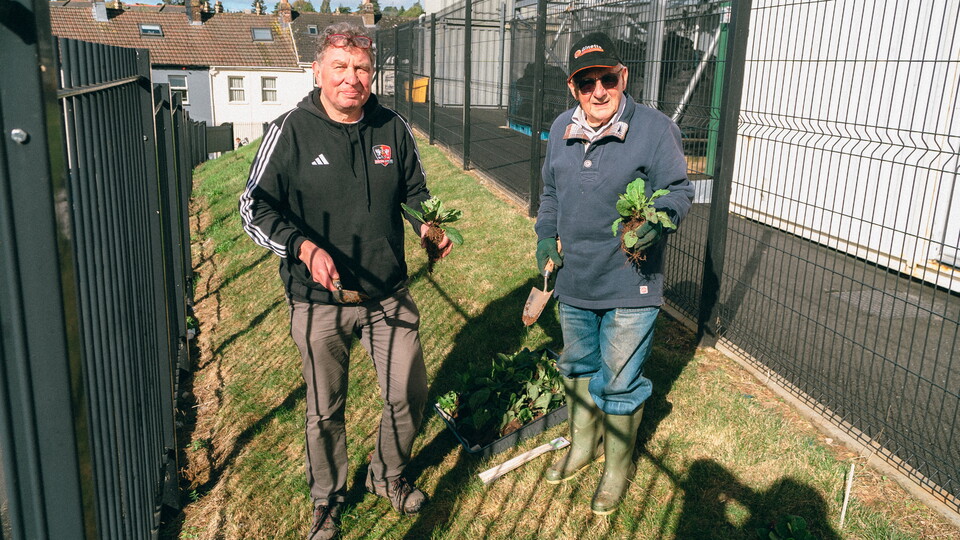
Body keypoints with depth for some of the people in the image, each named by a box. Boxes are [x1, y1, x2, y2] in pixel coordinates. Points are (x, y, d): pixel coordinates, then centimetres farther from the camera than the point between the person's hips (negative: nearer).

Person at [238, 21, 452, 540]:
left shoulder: (393, 129, 1)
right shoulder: (290, 132, -10)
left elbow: (414, 192, 15)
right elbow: (255, 207, -7)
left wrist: (427, 225, -7)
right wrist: (303, 246, -23)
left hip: (388, 295, 3)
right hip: (319, 302, -3)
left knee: (409, 394, 12)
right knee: (325, 409, 13)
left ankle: (388, 475, 41)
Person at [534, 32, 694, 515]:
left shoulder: (655, 129, -13)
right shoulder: (561, 130, 5)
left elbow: (678, 191, -9)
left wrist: (658, 220, -28)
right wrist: (545, 235, 8)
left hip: (630, 286, -5)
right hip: (574, 280, 6)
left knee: (620, 383, 8)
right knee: (578, 367, 23)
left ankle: (617, 467, 32)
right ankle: (582, 445, 47)